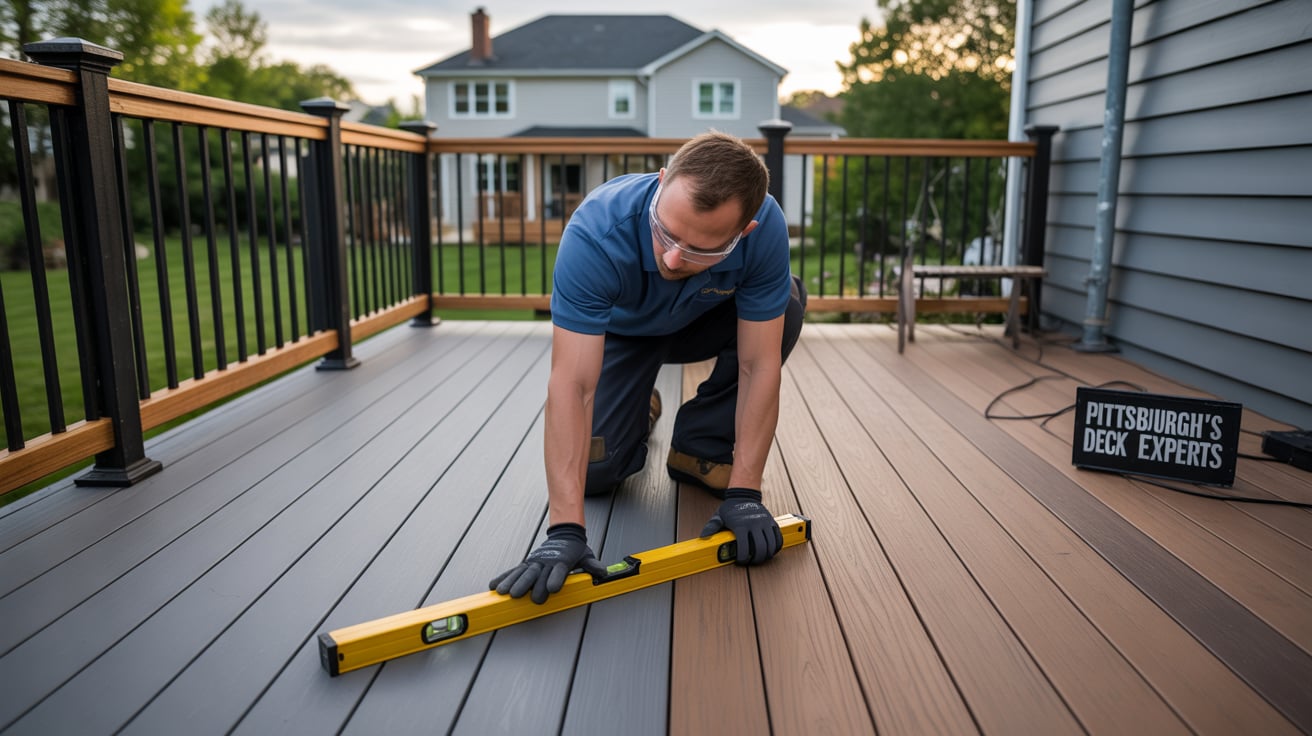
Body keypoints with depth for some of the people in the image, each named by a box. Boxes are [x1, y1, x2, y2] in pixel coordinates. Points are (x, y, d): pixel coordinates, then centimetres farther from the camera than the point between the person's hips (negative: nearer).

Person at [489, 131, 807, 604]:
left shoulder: (766, 229, -35)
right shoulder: (595, 233, -41)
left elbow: (758, 366, -30)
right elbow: (572, 385, -42)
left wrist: (743, 494, -34)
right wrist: (565, 532, -46)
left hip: (703, 324, 2)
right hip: (619, 332, -1)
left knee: (786, 303, -28)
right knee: (595, 470, -18)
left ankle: (700, 446, -7)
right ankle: (641, 412, 20)